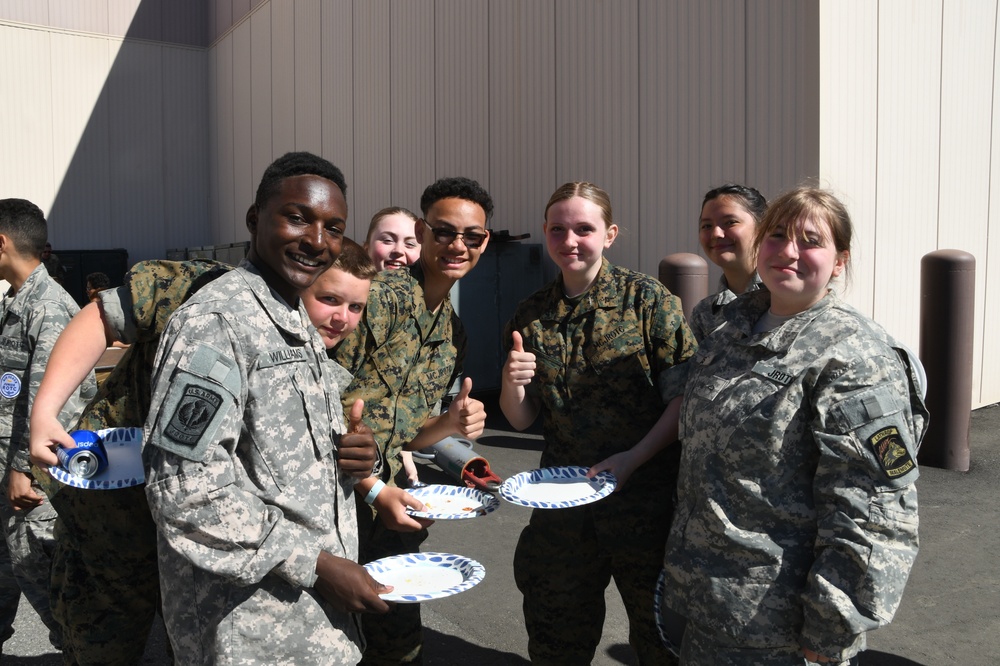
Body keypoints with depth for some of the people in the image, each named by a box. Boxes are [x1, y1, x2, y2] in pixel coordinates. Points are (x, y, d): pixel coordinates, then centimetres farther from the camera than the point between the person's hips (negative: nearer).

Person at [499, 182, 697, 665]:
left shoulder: (647, 299, -8)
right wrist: (512, 384, -14)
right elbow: (521, 420, 6)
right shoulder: (532, 315, 3)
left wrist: (634, 458, -20)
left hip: (644, 494, -3)